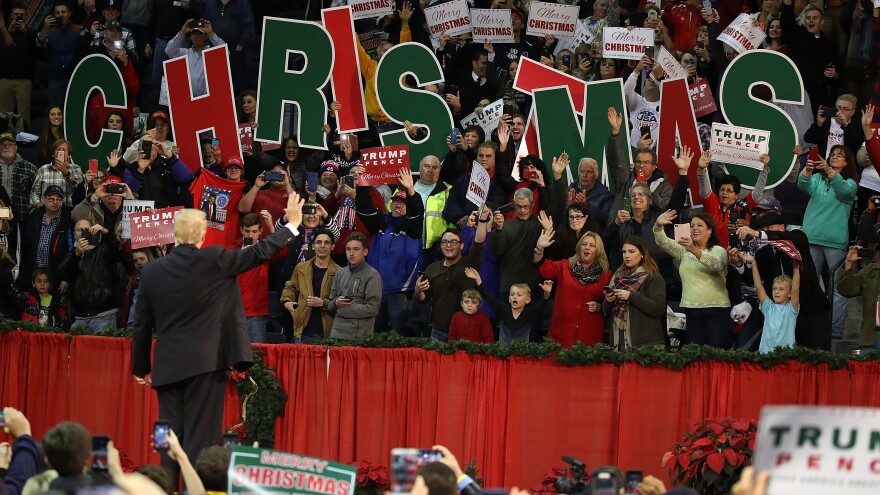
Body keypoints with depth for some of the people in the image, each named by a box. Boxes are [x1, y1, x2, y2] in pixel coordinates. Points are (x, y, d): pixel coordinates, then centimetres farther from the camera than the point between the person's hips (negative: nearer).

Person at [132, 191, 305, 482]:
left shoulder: (152, 271, 2)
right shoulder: (213, 261, -8)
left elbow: (142, 325, 7)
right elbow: (259, 253, 2)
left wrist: (141, 368, 19)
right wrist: (292, 224, 15)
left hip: (167, 367, 3)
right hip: (204, 362, -3)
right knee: (200, 436, -2)